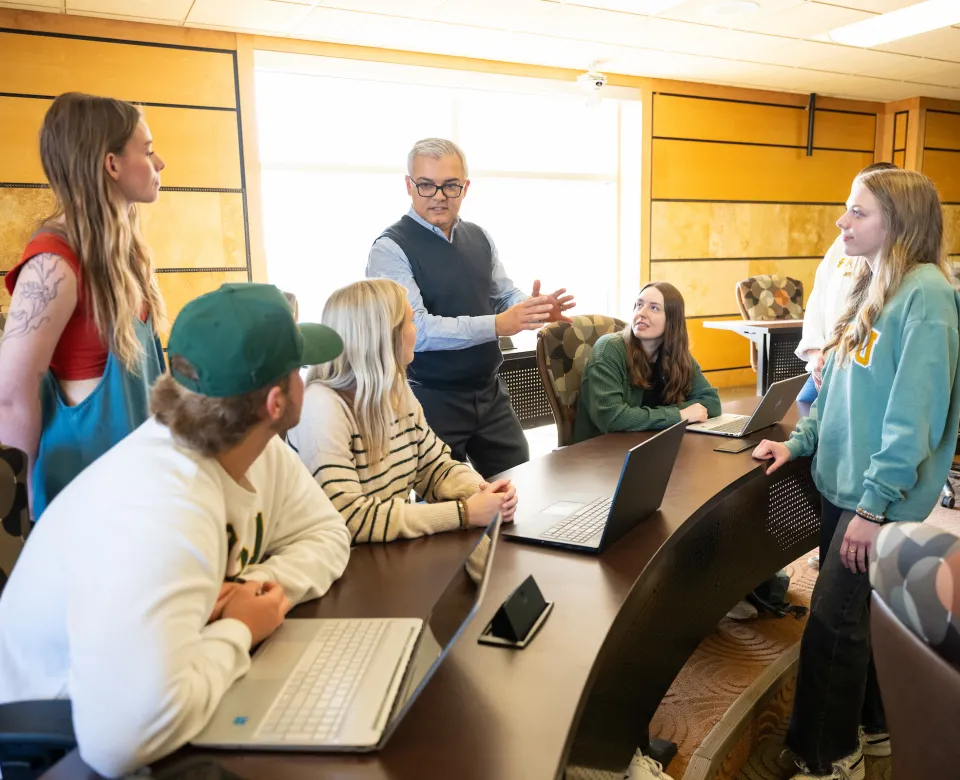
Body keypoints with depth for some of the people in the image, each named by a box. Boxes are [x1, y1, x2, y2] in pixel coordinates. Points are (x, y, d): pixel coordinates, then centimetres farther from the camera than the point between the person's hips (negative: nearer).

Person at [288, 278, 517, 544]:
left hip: (398, 548, 7)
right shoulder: (321, 407, -22)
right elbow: (347, 517, -28)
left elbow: (437, 468, 9)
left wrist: (481, 492, -13)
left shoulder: (397, 391, 3)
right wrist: (464, 512, -27)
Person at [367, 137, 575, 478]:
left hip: (490, 392, 6)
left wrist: (533, 309, -12)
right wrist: (496, 325, -31)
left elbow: (506, 296, 13)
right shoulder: (391, 248, -14)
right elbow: (415, 329, -23)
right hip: (432, 400, -6)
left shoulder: (480, 238, 7)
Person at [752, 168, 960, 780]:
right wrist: (799, 442, 9)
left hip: (880, 497, -8)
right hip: (840, 480, 8)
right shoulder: (872, 288, 11)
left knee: (833, 623, 0)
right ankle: (871, 726, 39)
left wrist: (875, 504, -21)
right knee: (856, 616, 19)